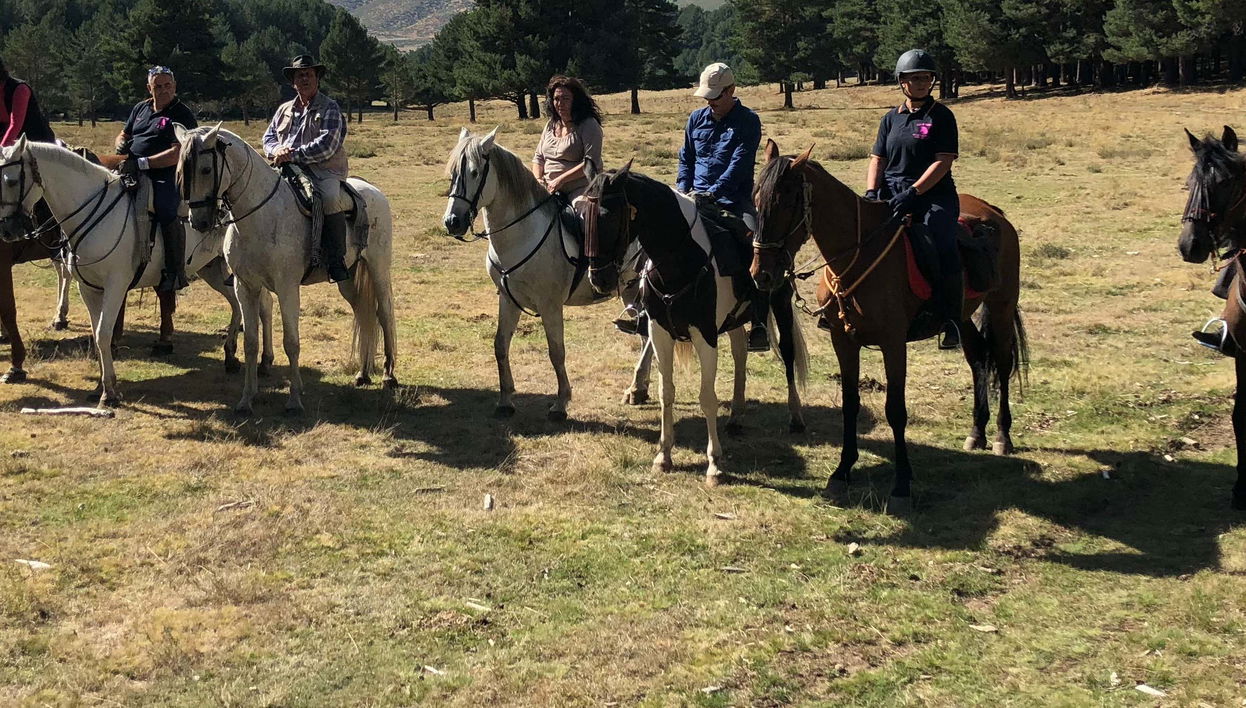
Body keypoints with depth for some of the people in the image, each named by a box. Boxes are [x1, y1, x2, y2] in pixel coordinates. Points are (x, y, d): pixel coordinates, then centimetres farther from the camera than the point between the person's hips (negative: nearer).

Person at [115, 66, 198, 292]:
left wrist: (142, 163, -22)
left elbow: (177, 154, -15)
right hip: (132, 173, 8)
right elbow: (123, 135, 31)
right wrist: (121, 145, 5)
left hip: (165, 177, -8)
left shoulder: (182, 115, -3)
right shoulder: (140, 109, 19)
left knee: (167, 211, -33)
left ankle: (176, 273, -28)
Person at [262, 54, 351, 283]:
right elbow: (268, 137, 19)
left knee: (330, 198, -35)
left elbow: (326, 146, -10)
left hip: (323, 171, -5)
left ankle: (336, 261, -28)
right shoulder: (285, 109, 21)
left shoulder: (329, 108, 2)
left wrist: (293, 155, -18)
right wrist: (277, 150, -6)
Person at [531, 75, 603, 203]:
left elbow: (591, 162, -15)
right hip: (549, 189, 6)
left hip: (579, 189, -5)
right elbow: (538, 157, 23)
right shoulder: (551, 125, 17)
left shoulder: (589, 125, -5)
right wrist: (537, 179, 1)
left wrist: (560, 180, -18)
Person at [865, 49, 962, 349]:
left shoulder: (942, 116, 4)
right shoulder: (891, 118, 18)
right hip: (891, 194, 4)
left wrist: (914, 192, -17)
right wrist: (871, 192, -4)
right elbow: (878, 159, 15)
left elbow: (943, 161, -5)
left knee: (942, 248, -25)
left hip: (934, 194, -4)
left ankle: (951, 320, -16)